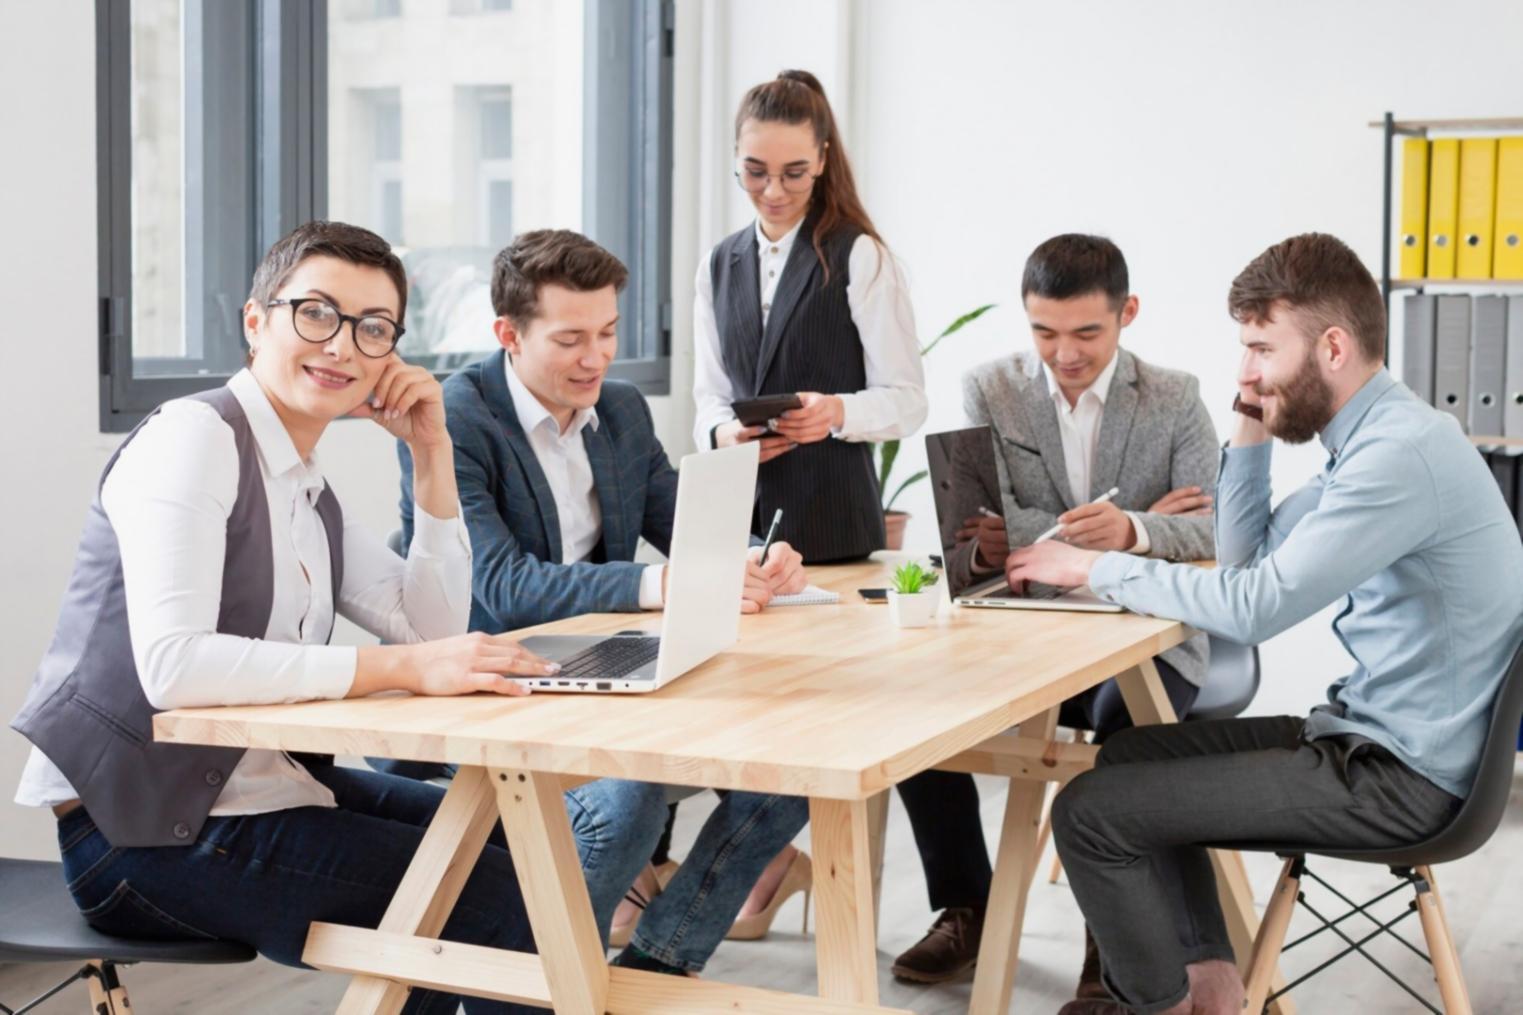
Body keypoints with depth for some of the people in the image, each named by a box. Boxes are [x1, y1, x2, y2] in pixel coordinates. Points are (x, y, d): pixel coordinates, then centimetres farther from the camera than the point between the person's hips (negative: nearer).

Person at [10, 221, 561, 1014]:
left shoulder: (309, 491, 13)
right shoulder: (193, 437, -15)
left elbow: (434, 629, 11)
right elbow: (171, 666, -28)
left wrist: (431, 451, 4)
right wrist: (402, 667, -30)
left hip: (255, 785, 10)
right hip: (141, 831, -9)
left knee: (511, 848, 18)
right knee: (499, 903, -13)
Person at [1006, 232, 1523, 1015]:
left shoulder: (1400, 451, -22)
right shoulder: (1372, 437, 10)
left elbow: (1254, 607, -26)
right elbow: (1248, 557, 16)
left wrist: (1095, 568, -15)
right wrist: (1251, 432, 5)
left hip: (1400, 774, -11)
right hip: (1375, 733, 11)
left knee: (1090, 811, -12)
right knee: (1132, 757, 18)